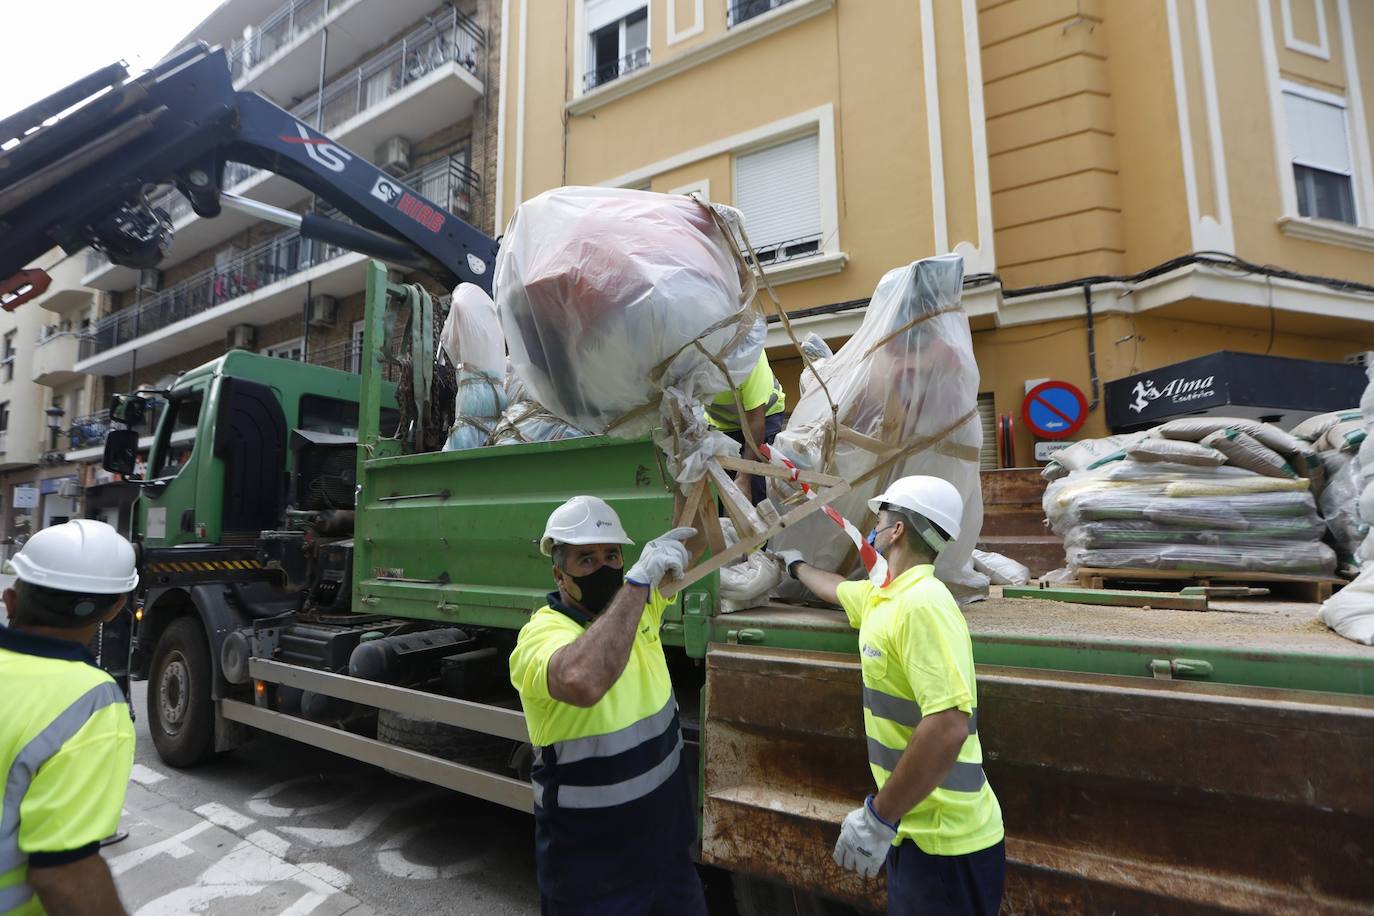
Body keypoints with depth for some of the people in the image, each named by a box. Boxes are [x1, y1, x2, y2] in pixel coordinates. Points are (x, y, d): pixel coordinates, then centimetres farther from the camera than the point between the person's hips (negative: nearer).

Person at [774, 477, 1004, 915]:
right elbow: (836, 588, 29)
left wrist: (879, 817, -25)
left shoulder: (923, 604, -24)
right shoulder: (882, 595, 6)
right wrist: (796, 564, 46)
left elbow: (948, 727, -32)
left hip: (946, 842, -8)